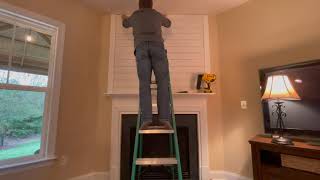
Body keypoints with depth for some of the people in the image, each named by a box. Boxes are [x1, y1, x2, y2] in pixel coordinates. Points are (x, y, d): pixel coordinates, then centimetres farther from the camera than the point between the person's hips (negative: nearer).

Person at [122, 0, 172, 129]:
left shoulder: (134, 16, 31)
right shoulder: (157, 15, 30)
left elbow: (125, 24, 52)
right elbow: (168, 24, 50)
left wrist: (124, 18, 75)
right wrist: (163, 18, 73)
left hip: (141, 47, 1)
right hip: (157, 46, 0)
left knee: (144, 83, -9)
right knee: (163, 82, -9)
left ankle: (147, 120, -20)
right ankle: (163, 119, -19)